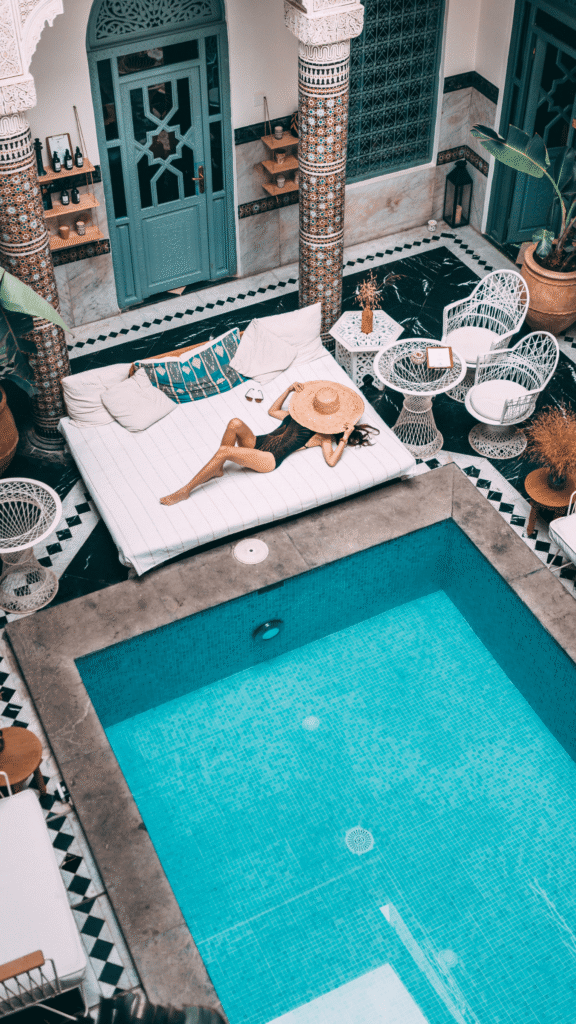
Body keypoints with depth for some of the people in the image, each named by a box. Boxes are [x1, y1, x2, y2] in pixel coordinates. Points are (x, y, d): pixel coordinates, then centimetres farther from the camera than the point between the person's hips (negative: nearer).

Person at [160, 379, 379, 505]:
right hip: (258, 442, 7)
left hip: (269, 460, -6)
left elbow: (331, 460, -11)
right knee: (235, 424, -29)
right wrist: (290, 390, 28)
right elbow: (272, 411, 35)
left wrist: (345, 439, -14)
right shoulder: (299, 415, 23)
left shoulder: (322, 435, 4)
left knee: (225, 451, -30)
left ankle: (185, 491, -22)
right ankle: (217, 469, -14)